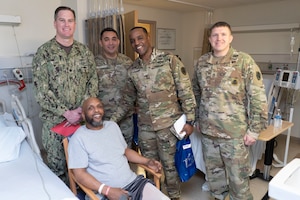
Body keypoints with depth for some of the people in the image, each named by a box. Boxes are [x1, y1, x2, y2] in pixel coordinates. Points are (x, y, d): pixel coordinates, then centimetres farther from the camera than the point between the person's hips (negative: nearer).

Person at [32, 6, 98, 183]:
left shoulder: (85, 52, 6)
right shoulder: (44, 52, -3)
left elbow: (93, 82, 2)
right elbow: (41, 90, -9)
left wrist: (81, 111, -10)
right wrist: (66, 113, -15)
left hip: (83, 118, 2)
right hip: (54, 120, -2)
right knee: (57, 167, 10)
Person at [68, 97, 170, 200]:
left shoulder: (113, 125, 10)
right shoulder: (78, 138, -8)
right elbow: (80, 174, -11)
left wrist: (147, 161, 5)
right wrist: (107, 190, -20)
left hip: (133, 181, 5)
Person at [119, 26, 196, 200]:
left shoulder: (169, 60, -8)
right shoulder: (133, 69, 5)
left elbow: (186, 91, -8)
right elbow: (128, 99, 14)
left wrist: (189, 120, -11)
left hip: (169, 123, -4)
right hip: (145, 127, 4)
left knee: (171, 164, 10)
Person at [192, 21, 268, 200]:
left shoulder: (245, 61, -10)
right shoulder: (201, 63, 3)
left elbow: (258, 97, -10)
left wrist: (254, 130, -11)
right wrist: (196, 119, 13)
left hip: (235, 132, -4)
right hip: (208, 132, 4)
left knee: (238, 177, 11)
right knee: (213, 172, 21)